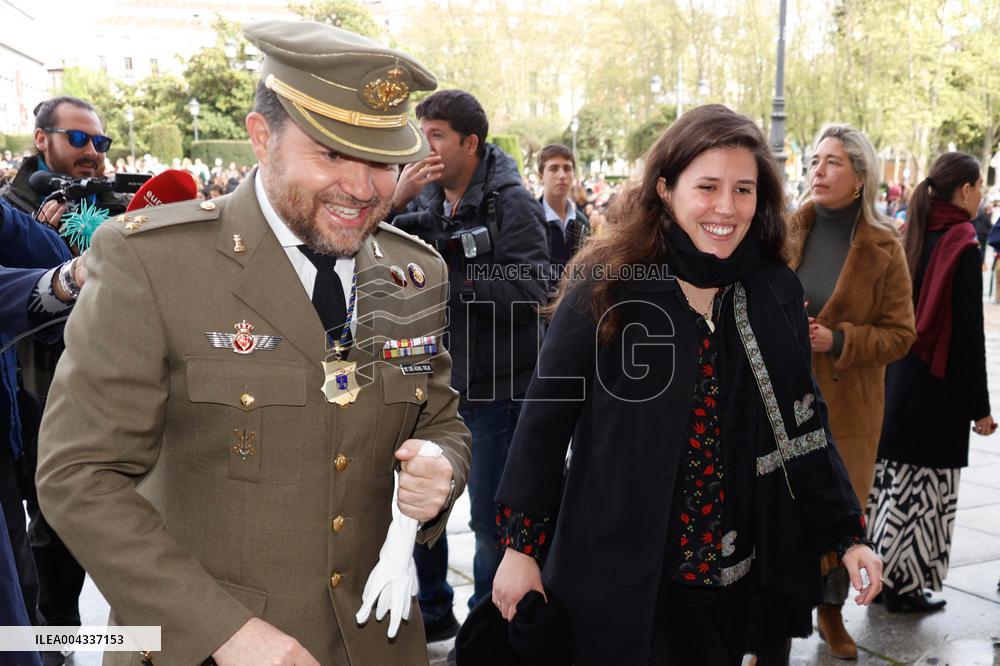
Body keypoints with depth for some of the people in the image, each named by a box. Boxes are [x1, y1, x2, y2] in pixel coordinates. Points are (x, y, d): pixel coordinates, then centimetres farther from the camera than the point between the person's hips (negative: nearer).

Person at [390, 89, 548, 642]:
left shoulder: (513, 206, -12)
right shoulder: (420, 198, 4)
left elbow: (527, 294, -23)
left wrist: (446, 270, -24)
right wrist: (395, 202, -18)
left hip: (496, 386, -6)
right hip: (432, 378, 6)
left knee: (491, 516, 6)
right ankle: (433, 612, 39)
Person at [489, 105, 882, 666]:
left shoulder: (776, 293, 0)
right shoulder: (607, 288, -11)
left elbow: (805, 423, 7)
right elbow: (545, 419, -8)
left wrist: (848, 535, 4)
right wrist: (521, 545, -7)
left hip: (736, 578, 4)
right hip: (619, 576, -3)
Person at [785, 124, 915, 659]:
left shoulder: (883, 249, -3)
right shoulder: (785, 233, 2)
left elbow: (899, 333, -2)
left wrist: (838, 341, -17)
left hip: (847, 405, -1)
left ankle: (832, 610, 32)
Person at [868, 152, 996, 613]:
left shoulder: (911, 237, 7)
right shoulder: (963, 247, -14)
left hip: (897, 380, 7)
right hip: (938, 387, -7)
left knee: (893, 481, 14)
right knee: (923, 489, 2)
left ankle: (884, 575, 24)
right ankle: (906, 587, 10)